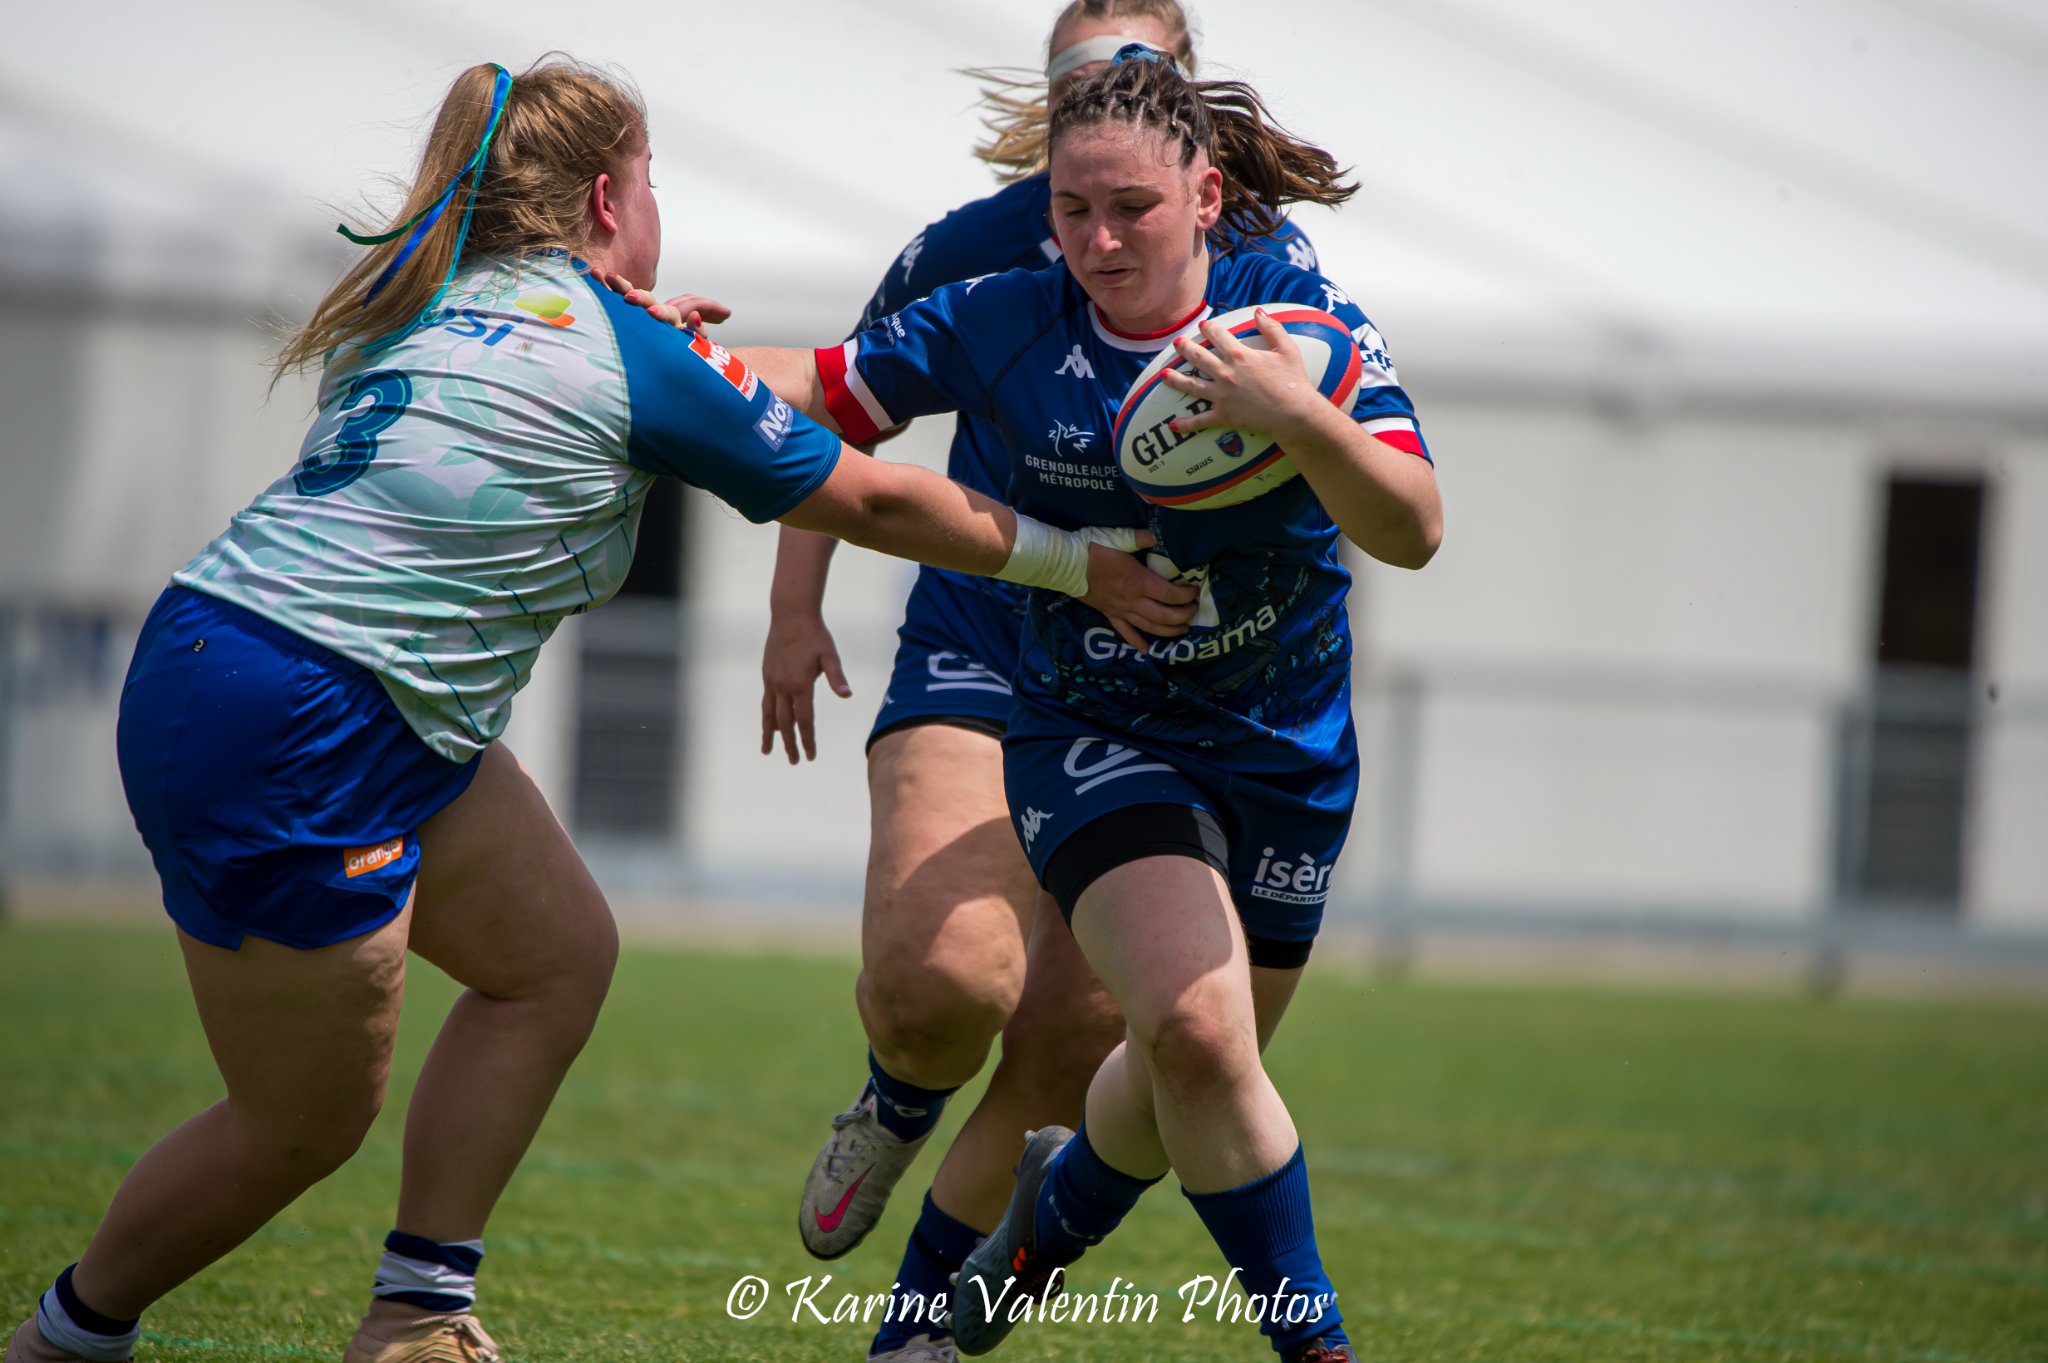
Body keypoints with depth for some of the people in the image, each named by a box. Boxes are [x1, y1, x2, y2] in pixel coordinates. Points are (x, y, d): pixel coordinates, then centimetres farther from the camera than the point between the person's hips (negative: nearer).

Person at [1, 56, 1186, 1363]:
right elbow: (874, 501, 2)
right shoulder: (635, 358, -9)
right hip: (284, 739, -9)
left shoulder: (423, 306, 13)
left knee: (558, 953, 12)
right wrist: (1075, 563, 13)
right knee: (303, 1125, 4)